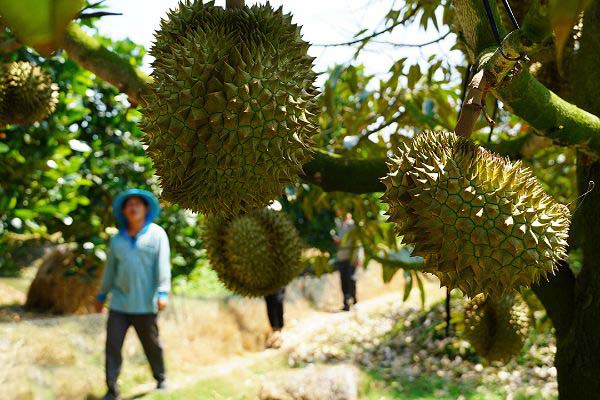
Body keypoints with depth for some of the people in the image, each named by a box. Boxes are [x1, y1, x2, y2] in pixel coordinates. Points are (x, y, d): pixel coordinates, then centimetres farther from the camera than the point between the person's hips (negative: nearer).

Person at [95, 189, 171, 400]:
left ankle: (160, 380, 30)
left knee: (152, 345, 9)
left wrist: (163, 292, -17)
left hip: (145, 304, -3)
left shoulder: (157, 234, 0)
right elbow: (110, 269, 18)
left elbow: (163, 265, -7)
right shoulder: (117, 239, 10)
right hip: (119, 303, 3)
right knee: (112, 345, -4)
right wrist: (101, 295, 20)